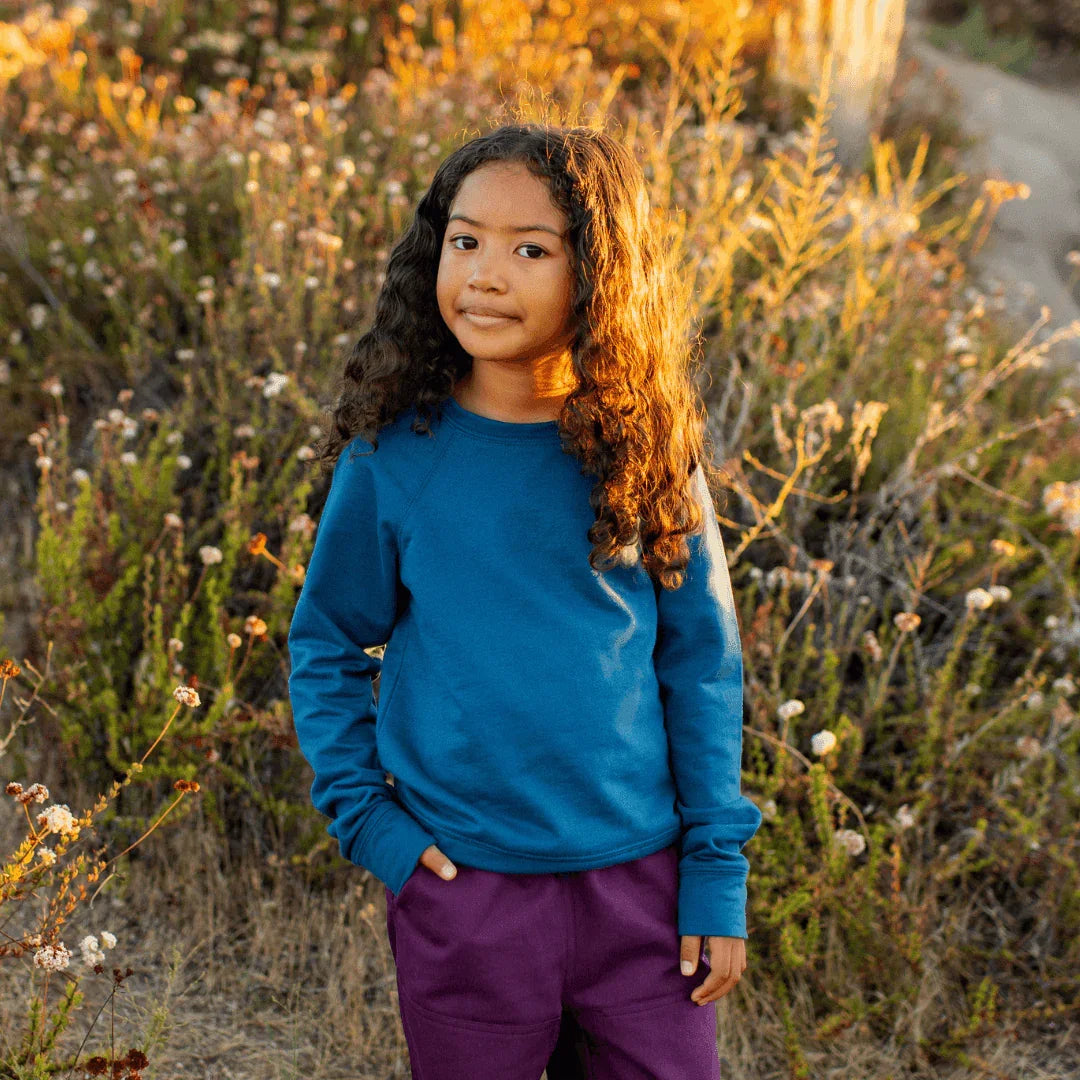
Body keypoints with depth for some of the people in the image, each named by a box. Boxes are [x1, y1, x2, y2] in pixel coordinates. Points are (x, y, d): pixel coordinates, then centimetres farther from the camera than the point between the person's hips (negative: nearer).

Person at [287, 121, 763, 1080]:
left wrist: (719, 871, -1)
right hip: (460, 886, 0)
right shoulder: (392, 457, -6)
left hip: (641, 883, 1)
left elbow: (702, 664, 1)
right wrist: (363, 816, -3)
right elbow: (325, 647, 5)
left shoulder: (647, 453, -4)